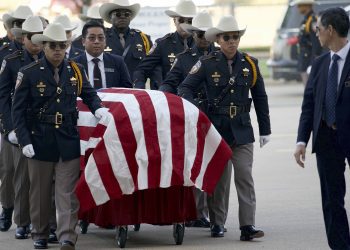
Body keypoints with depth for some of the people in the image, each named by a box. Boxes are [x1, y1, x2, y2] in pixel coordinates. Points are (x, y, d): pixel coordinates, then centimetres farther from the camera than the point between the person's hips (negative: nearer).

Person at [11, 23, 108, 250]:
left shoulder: (76, 71, 4)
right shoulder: (29, 73, -4)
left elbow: (89, 94, 16)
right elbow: (18, 110, -3)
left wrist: (98, 108, -8)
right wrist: (25, 141, -11)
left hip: (69, 143, 1)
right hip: (40, 143, -1)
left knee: (68, 194, -4)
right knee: (40, 194, 10)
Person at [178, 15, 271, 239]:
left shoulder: (250, 64, 4)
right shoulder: (207, 63, -2)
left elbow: (260, 98, 11)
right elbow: (186, 87, -4)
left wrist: (265, 130, 12)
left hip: (242, 130, 1)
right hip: (217, 128, -1)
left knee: (245, 176, -8)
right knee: (218, 179, 7)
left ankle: (248, 226, -10)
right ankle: (217, 224, 18)